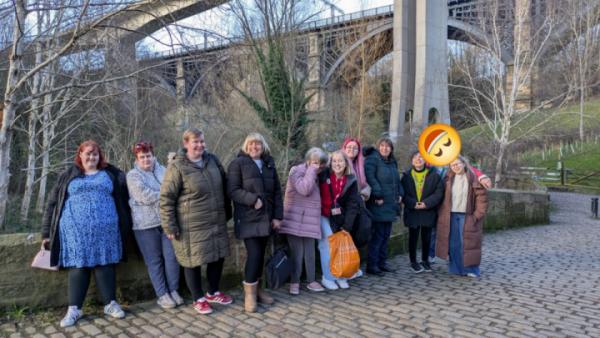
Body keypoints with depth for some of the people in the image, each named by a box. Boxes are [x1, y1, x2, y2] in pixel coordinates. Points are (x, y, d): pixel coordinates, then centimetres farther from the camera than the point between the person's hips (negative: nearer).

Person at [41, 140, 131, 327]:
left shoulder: (111, 174, 10)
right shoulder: (68, 176, 10)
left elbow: (124, 199, 11)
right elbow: (53, 203, 10)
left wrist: (127, 226, 4)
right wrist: (47, 231, 6)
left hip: (104, 228, 0)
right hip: (76, 229, 0)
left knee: (105, 264, 3)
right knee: (77, 265, 1)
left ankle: (110, 304, 13)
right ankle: (74, 309, 10)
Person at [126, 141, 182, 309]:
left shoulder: (162, 170, 12)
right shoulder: (133, 175, -3)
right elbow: (145, 196, -15)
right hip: (146, 224, -3)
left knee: (172, 257, 4)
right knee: (155, 260, 6)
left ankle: (173, 290, 18)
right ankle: (162, 295, 15)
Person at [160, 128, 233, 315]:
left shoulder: (212, 160, 4)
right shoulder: (177, 167, -13)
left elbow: (224, 187, 15)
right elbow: (166, 198, -12)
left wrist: (227, 211, 17)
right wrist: (170, 226, -14)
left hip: (217, 222, 6)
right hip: (191, 226, -6)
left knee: (218, 256, 16)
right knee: (194, 260, 7)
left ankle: (213, 292, 37)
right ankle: (198, 299, 26)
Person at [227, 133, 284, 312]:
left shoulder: (269, 164, 11)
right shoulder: (238, 163, -4)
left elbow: (277, 192, 11)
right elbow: (232, 190, -11)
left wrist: (278, 216, 4)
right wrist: (253, 199, -21)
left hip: (265, 217, 5)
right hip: (247, 218, -5)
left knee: (260, 255, 10)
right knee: (254, 254, -9)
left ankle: (257, 289, 24)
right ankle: (249, 293, 5)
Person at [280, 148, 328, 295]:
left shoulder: (314, 176, 16)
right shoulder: (296, 170, -9)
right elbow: (305, 189, -24)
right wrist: (312, 170, -17)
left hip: (309, 220, 7)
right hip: (296, 220, -7)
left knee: (310, 253, 10)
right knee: (297, 253, -2)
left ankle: (311, 281, 19)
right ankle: (294, 282, 10)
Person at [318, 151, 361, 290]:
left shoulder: (351, 181, -6)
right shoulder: (323, 175, -12)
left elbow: (353, 204, -7)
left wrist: (347, 226, -12)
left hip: (339, 218, 2)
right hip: (323, 216, -2)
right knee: (328, 244, -9)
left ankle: (340, 276, 16)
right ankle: (328, 277, 4)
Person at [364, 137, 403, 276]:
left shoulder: (393, 162, 17)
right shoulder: (372, 160, -10)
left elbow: (397, 180, 26)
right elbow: (370, 178, -22)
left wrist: (400, 193, 13)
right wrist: (378, 195, -23)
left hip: (390, 205, 8)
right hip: (378, 206, -8)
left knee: (386, 234, 13)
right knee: (377, 235, -5)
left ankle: (382, 262, 23)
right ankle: (371, 265, 3)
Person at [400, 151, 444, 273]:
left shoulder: (434, 175, 0)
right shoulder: (406, 176, 1)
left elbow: (439, 193, -5)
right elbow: (403, 193, -3)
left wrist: (426, 203, -17)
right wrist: (413, 204, -17)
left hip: (428, 212, 1)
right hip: (412, 212, 0)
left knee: (426, 237, 11)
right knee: (413, 237, 8)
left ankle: (425, 261, 28)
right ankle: (413, 262, 20)